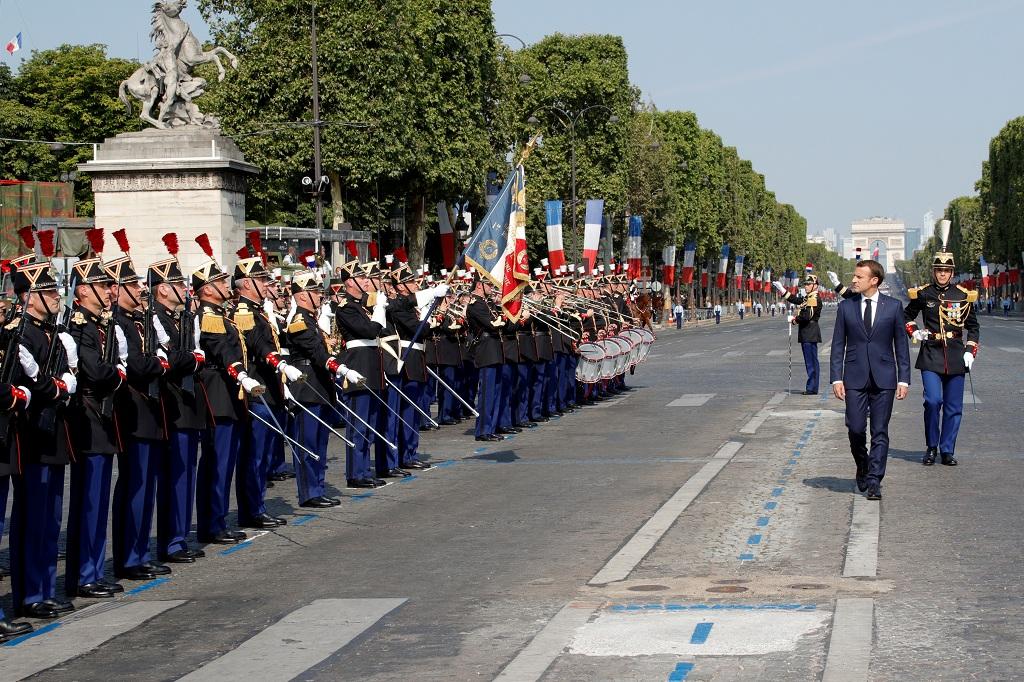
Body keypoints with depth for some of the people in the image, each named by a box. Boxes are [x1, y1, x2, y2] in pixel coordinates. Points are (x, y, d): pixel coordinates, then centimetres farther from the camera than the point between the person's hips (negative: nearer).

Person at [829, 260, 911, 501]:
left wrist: (904, 379, 0)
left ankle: (874, 481, 2)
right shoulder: (846, 307, 5)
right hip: (855, 378, 1)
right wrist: (836, 378, -2)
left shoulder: (893, 306, 2)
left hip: (884, 379, -1)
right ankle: (862, 467, 24)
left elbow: (901, 344, 5)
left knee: (880, 432, -1)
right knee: (855, 429, -2)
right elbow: (838, 345, 6)